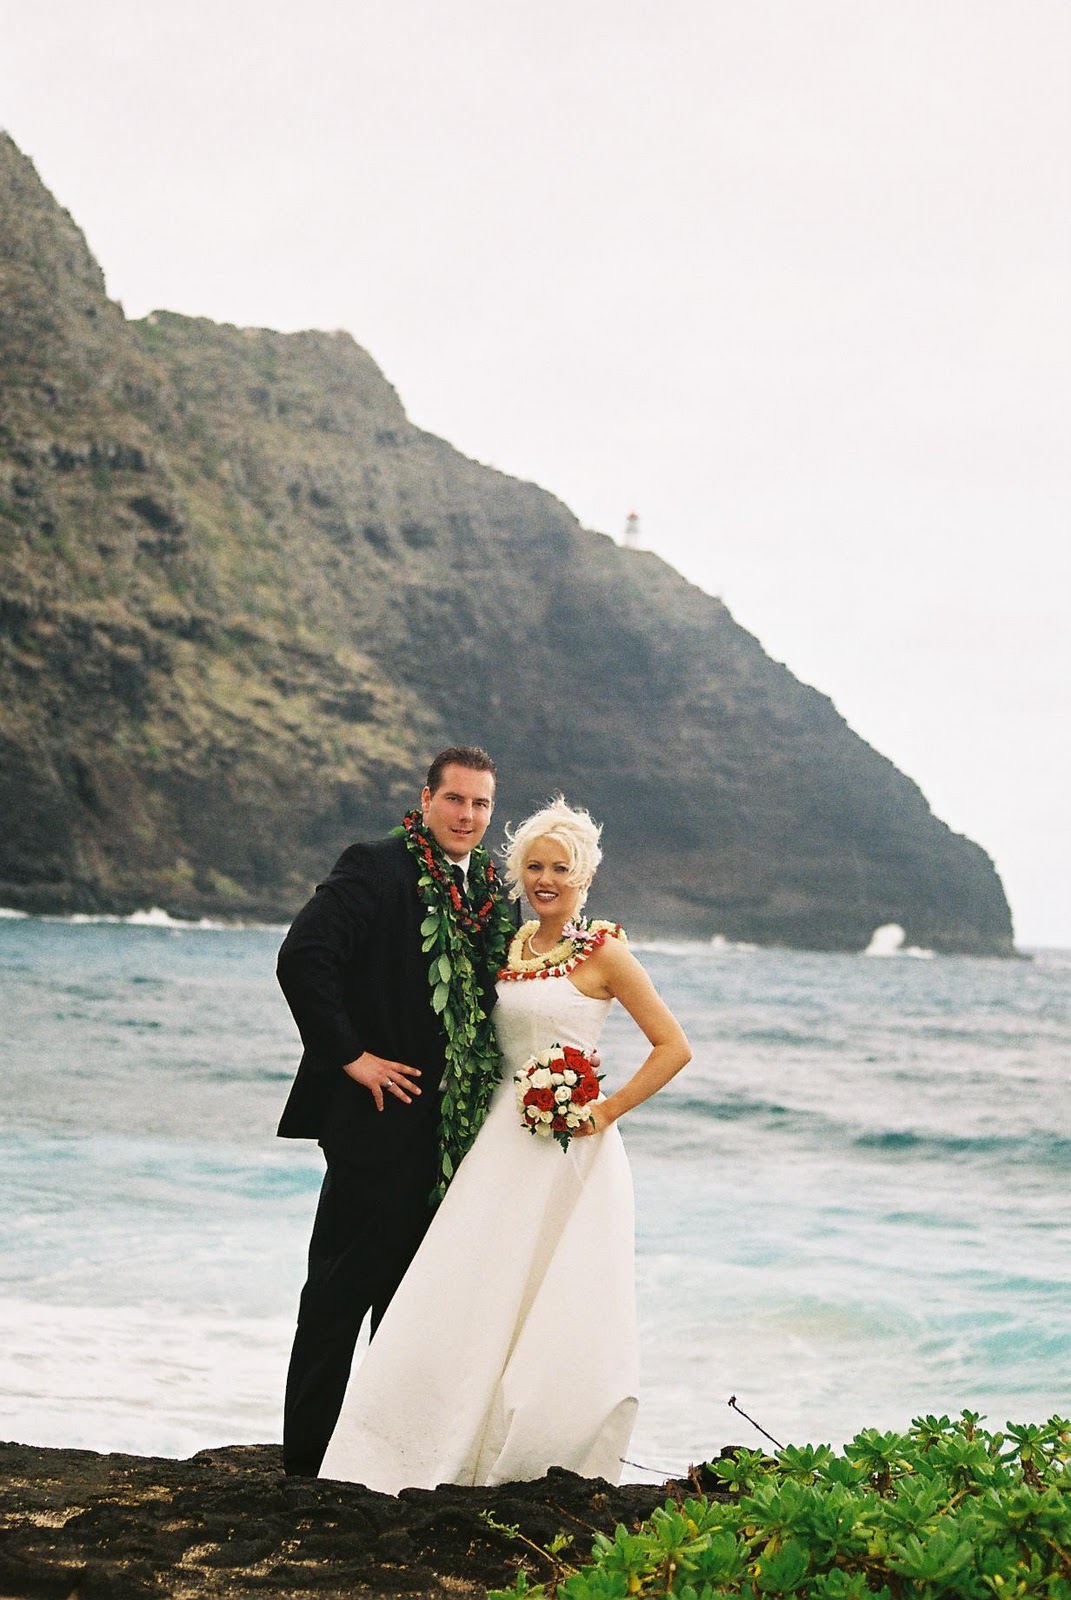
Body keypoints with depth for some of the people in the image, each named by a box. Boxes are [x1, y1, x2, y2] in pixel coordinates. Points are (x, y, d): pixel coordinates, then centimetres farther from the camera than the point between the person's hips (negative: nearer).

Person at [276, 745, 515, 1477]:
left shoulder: (494, 890, 10)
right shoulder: (374, 869, -11)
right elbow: (302, 957, -21)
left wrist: (484, 1100, 8)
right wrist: (349, 1054, -18)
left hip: (453, 1126, 7)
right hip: (380, 1115, -7)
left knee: (413, 1286, 14)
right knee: (344, 1285, -1)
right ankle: (310, 1451, 6)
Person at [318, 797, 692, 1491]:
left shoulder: (604, 953, -4)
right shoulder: (509, 947, 12)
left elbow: (673, 1047, -5)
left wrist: (607, 1111, -10)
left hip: (572, 1145, -5)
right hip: (507, 1140, 5)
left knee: (561, 1310, -2)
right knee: (470, 1296, -1)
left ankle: (547, 1455, 9)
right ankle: (460, 1443, 5)